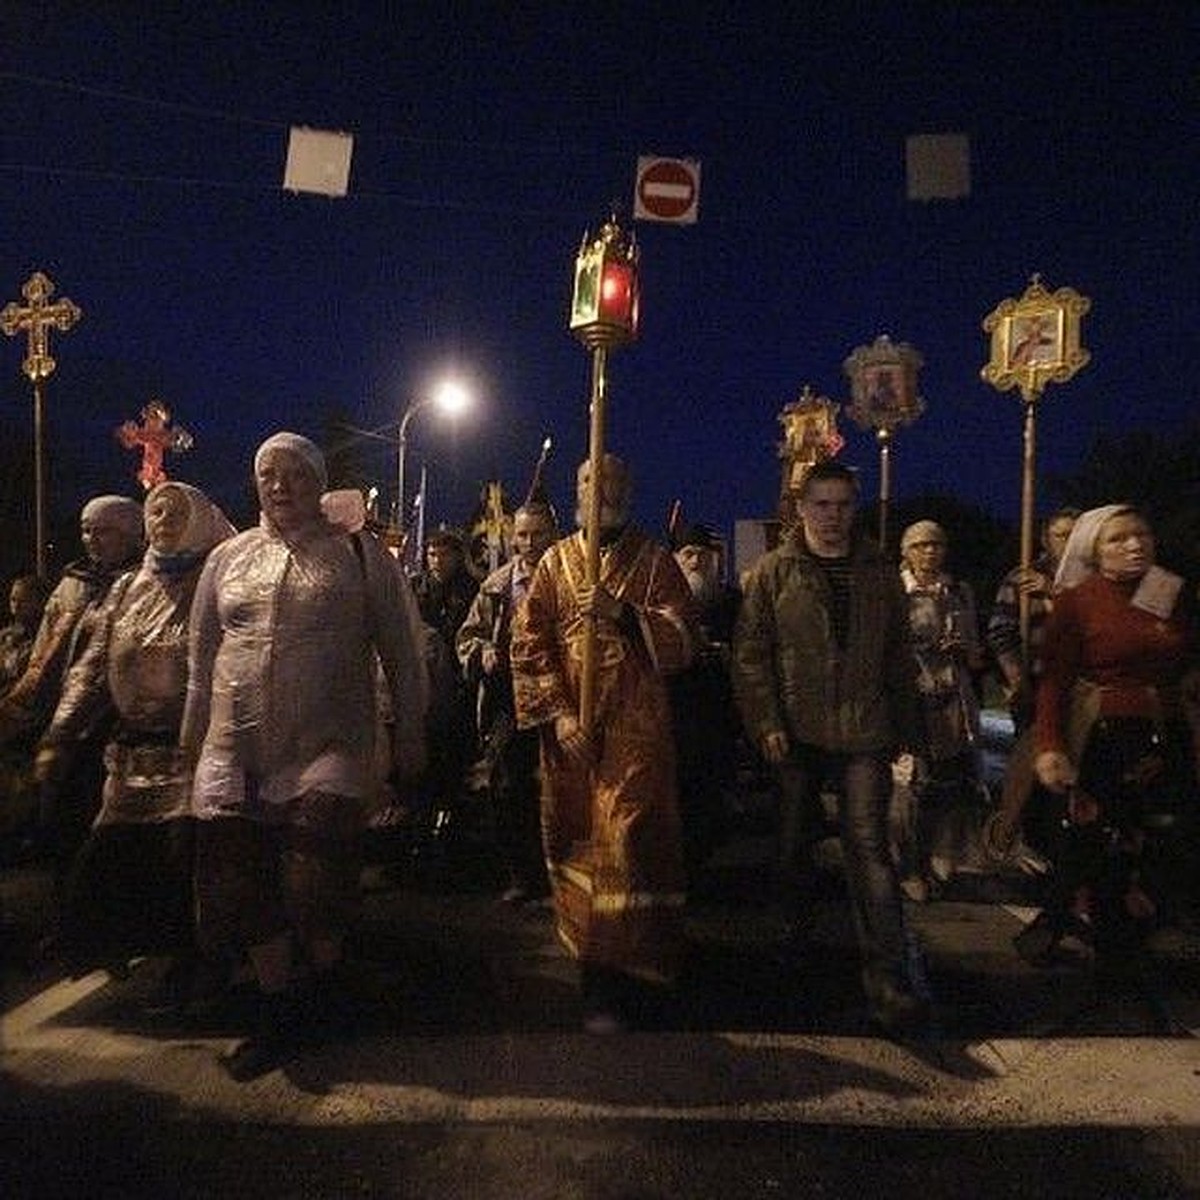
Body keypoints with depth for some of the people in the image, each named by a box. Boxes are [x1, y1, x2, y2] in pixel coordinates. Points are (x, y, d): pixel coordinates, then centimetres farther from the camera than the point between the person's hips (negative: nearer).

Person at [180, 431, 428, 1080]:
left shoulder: (361, 555, 2)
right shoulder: (226, 559, 13)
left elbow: (402, 654, 3)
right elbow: (201, 659, 18)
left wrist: (409, 736, 2)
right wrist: (193, 741, 17)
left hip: (328, 749, -4)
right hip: (236, 754, 4)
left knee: (316, 886, -9)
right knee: (247, 889, 8)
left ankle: (321, 987, 22)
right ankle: (279, 1013, 29)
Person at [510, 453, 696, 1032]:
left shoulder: (654, 560, 4)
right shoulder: (555, 561, 9)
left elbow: (683, 637, -5)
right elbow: (529, 644, 3)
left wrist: (623, 613, -20)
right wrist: (558, 713, -8)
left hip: (636, 729, -2)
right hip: (570, 728, 2)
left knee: (628, 846, -6)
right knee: (575, 846, 9)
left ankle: (619, 985, 4)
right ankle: (592, 963, 28)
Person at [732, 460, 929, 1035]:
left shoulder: (879, 573, 7)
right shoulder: (773, 571, -1)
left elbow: (899, 656, 12)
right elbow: (750, 654, -4)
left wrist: (907, 726, 11)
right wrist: (766, 723, -12)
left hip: (863, 733, 1)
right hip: (795, 733, 0)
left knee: (868, 846, -7)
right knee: (793, 843, 14)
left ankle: (889, 976, -1)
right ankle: (796, 936, 40)